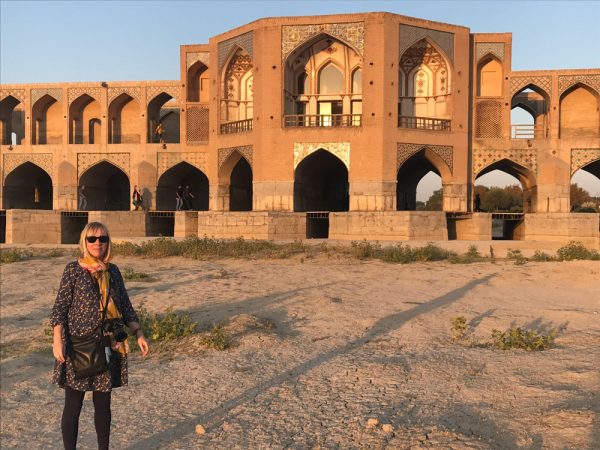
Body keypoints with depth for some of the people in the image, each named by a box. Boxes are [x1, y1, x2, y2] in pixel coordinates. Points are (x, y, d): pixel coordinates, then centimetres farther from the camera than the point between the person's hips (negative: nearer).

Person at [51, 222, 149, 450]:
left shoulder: (113, 271, 7)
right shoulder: (73, 269, -4)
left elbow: (125, 307, 11)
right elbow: (60, 307, -6)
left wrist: (139, 334, 2)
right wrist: (57, 341, -16)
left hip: (108, 347, 4)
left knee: (103, 403, 13)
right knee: (73, 404, 4)